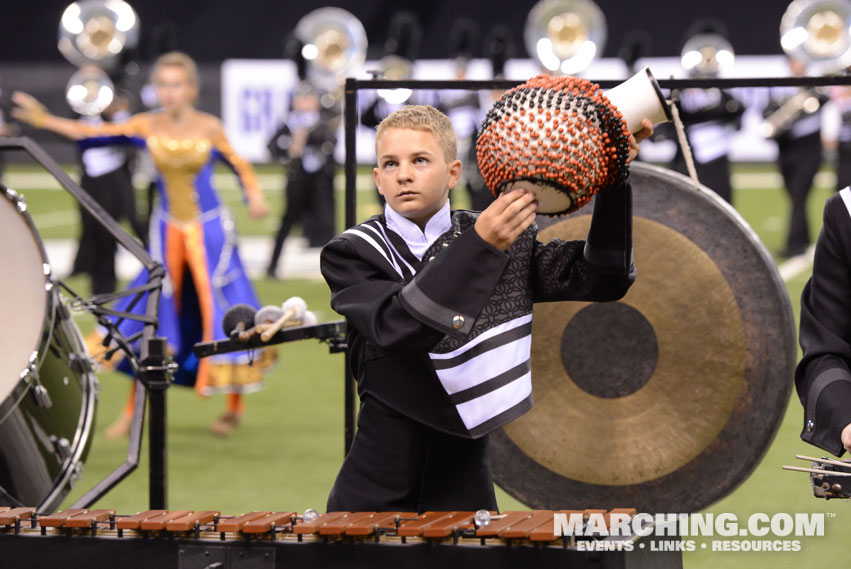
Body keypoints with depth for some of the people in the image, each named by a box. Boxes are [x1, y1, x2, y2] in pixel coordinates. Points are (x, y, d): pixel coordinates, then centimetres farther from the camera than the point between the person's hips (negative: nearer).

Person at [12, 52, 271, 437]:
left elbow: (239, 165, 0)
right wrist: (43, 120, -10)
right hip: (168, 229, 3)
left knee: (222, 310, 0)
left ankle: (235, 407, 17)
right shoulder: (147, 127, -3)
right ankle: (133, 411, 12)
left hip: (210, 229, -2)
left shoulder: (209, 128, -9)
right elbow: (94, 135, -5)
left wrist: (254, 195, -18)